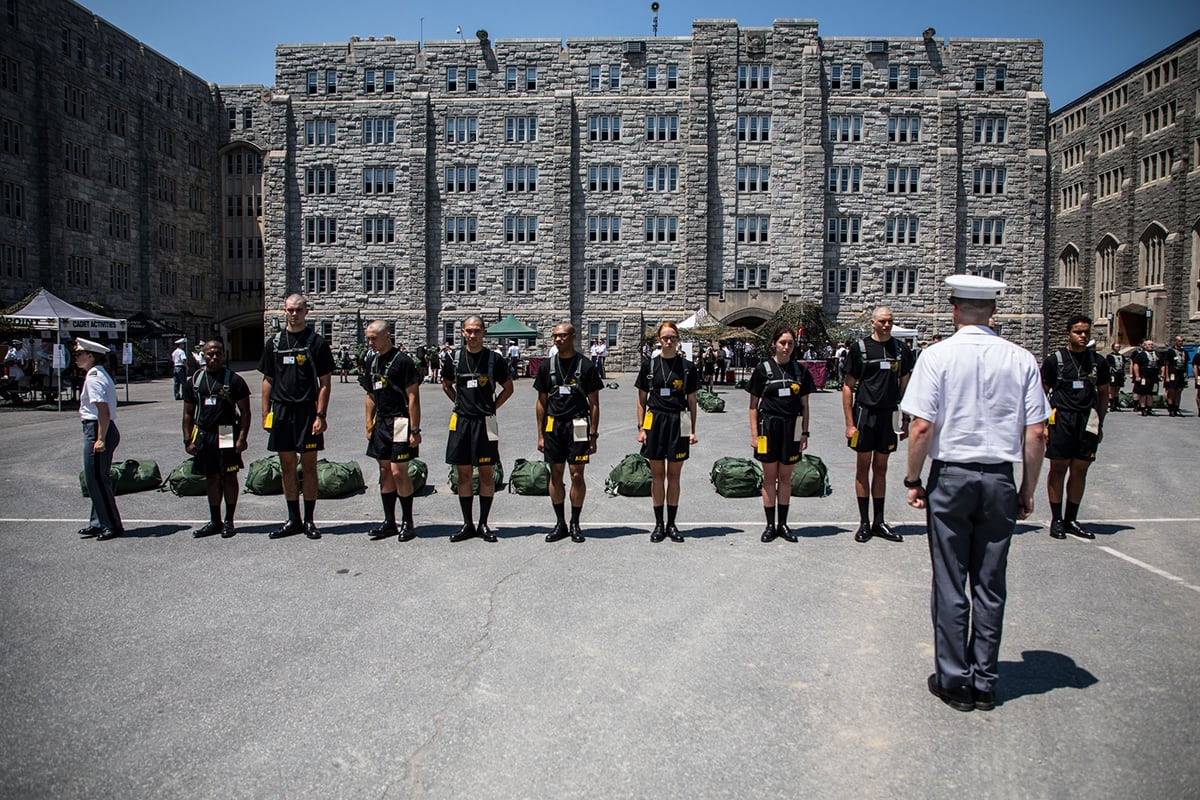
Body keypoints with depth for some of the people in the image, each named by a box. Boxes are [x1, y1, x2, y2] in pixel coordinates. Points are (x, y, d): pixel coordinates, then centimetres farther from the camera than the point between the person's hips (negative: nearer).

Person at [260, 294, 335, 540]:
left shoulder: (317, 342, 0)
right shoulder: (274, 342, 10)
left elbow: (326, 383, -3)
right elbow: (268, 381, 13)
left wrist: (320, 415, -11)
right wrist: (265, 414, 5)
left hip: (307, 411, -3)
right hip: (281, 411, 4)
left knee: (309, 466, 1)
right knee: (287, 466, 8)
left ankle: (309, 520, 11)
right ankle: (293, 520, 18)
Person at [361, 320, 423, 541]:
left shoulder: (402, 361, -10)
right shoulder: (371, 362, 12)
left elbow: (413, 397, -12)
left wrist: (415, 430, -15)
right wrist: (369, 425, 14)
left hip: (399, 422, -7)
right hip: (381, 422, 7)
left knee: (398, 472, -8)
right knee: (385, 472, 10)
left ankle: (407, 522, 5)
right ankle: (389, 522, 18)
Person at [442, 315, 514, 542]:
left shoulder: (494, 359, -1)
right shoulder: (454, 358, 4)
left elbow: (508, 388, 10)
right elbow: (446, 385, 21)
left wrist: (492, 407, 3)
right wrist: (460, 403, 12)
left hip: (485, 422, -2)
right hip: (461, 421, 2)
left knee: (487, 474, 2)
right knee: (463, 474, 6)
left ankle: (483, 524, 13)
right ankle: (467, 524, 16)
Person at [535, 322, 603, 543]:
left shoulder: (585, 365, -2)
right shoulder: (547, 365, 8)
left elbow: (594, 404, 0)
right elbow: (541, 402, 12)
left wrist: (593, 435, -5)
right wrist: (540, 435, 7)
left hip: (578, 427, -3)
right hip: (553, 425, 3)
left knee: (577, 475, -2)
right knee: (555, 475, 7)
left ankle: (575, 523, 12)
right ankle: (560, 523, 18)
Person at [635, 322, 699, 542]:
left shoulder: (688, 367, 4)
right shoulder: (649, 364, 3)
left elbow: (692, 400, 7)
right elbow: (641, 399, 7)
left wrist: (692, 430, 2)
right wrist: (641, 428, 0)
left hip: (678, 423, 0)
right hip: (655, 421, 0)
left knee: (674, 475, 7)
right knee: (657, 475, 6)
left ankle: (672, 524, 16)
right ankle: (659, 524, 15)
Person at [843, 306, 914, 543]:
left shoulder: (901, 349, 6)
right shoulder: (860, 348, -3)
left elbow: (905, 386, 12)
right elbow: (847, 386, -2)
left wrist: (905, 421, 7)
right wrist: (849, 424, -8)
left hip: (889, 416, 3)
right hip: (865, 414, -3)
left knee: (880, 469, 11)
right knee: (863, 468, 4)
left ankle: (879, 522, 18)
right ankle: (864, 522, 11)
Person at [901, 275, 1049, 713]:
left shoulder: (937, 356, -8)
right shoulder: (1021, 359, 0)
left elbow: (921, 427, -12)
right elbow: (1037, 433, 0)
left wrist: (913, 481, -1)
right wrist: (1027, 490, 10)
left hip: (951, 476, -2)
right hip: (1000, 480, 3)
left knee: (950, 585, 7)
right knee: (990, 584, 11)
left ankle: (953, 681, 16)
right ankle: (984, 682, 21)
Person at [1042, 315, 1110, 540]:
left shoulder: (1098, 362, 9)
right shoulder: (1054, 359, 0)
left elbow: (1103, 393, 17)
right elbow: (1042, 391, 2)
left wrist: (1100, 423, 14)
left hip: (1088, 421, 3)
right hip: (1061, 418, -3)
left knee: (1080, 469, 7)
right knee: (1058, 468, 0)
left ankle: (1071, 519, 17)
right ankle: (1056, 519, 8)